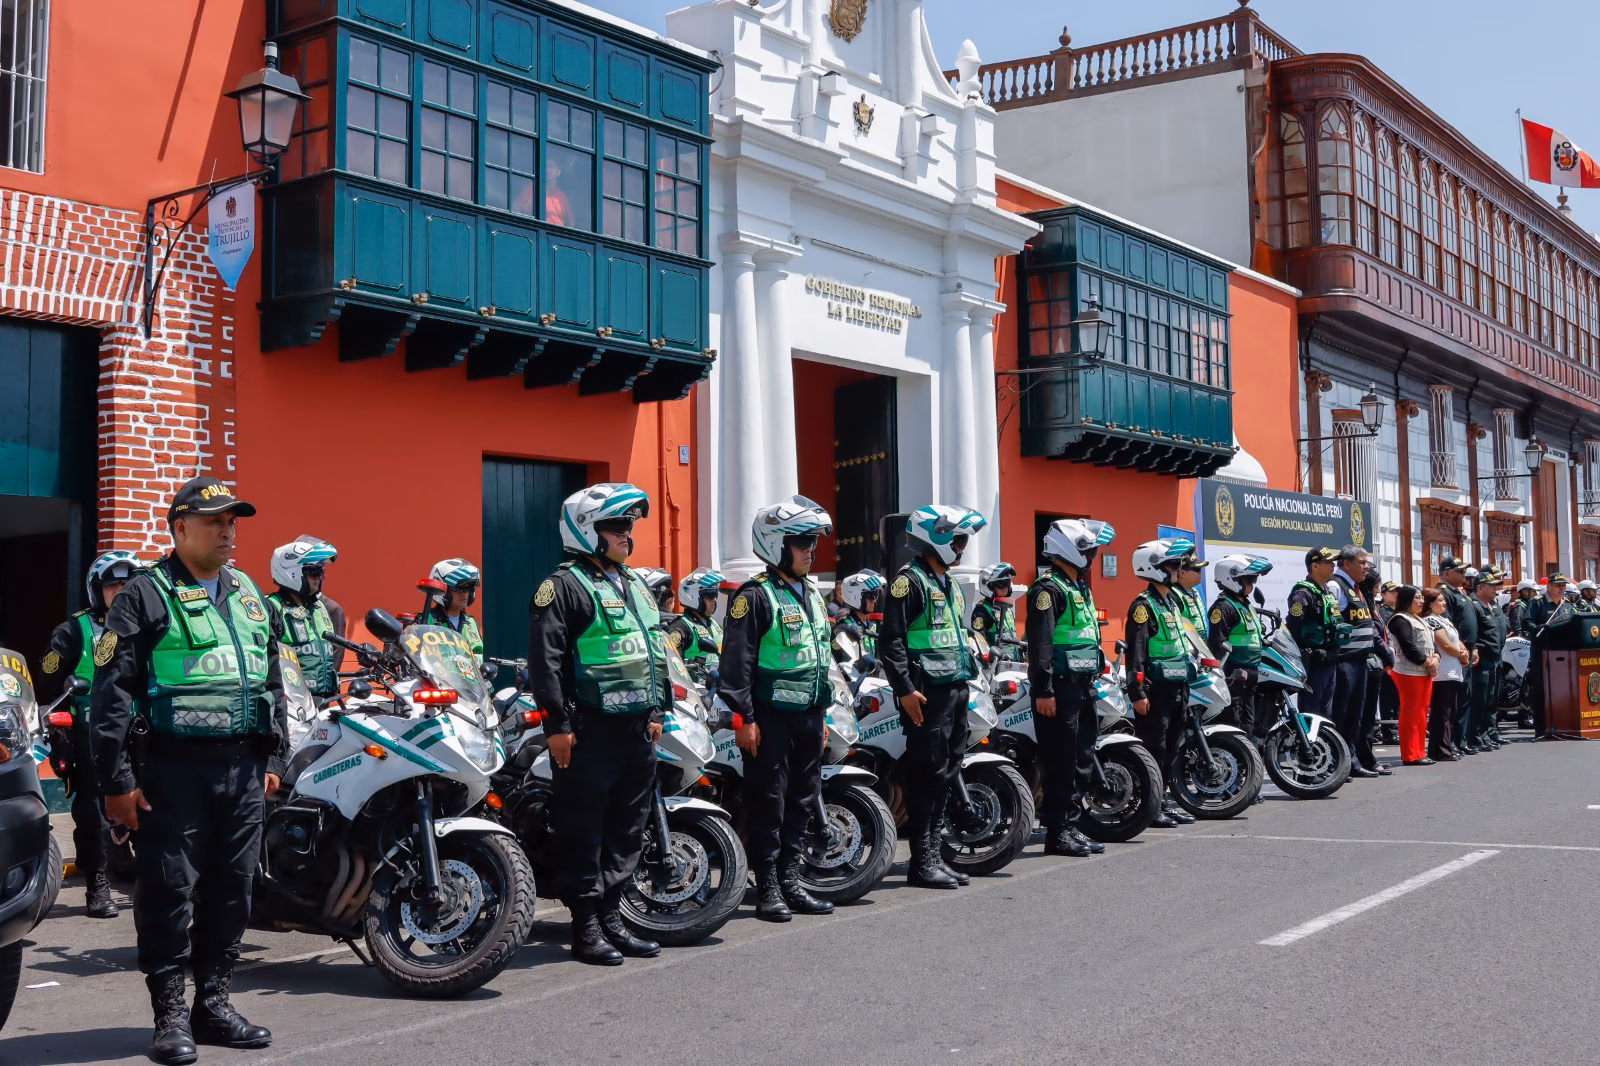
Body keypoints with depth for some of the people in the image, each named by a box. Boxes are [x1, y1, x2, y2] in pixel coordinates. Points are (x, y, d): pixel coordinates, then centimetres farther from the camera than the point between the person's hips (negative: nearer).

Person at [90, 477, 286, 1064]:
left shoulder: (250, 596, 16)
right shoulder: (145, 595, -3)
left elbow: (273, 683, 22)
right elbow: (111, 694, -7)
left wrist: (273, 759, 17)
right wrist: (117, 781, -12)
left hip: (243, 770, 6)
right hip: (172, 770, -6)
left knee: (231, 889, 9)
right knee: (170, 890, -2)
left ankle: (213, 1003, 20)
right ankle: (171, 1015, 7)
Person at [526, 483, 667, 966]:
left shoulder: (634, 586, 18)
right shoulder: (564, 585, -8)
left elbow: (656, 652, 25)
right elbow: (545, 659, -15)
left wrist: (657, 710, 19)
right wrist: (557, 724, -18)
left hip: (637, 728, 8)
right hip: (590, 731, -8)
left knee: (627, 833, 12)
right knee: (584, 832, -2)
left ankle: (611, 919, 20)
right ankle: (586, 928, 5)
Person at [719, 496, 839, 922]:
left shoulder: (811, 593, 17)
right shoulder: (756, 595, -10)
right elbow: (737, 660, -14)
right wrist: (744, 718, -18)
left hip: (808, 715, 8)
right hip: (771, 716, -8)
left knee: (803, 800, 11)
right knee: (768, 802, -3)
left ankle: (790, 881, 20)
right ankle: (768, 889, 4)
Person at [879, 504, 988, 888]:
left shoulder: (949, 585, 20)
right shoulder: (910, 581, -10)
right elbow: (890, 639, -17)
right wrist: (905, 689, -22)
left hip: (955, 688, 9)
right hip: (927, 693, -9)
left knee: (946, 773, 11)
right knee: (928, 773, -8)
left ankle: (933, 855, 18)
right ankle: (921, 861, -2)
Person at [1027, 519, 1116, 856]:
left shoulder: (1081, 588, 20)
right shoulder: (1048, 588, -11)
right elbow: (1040, 642, -19)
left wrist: (1093, 678, 23)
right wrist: (1043, 690, -23)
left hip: (1083, 686, 10)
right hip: (1059, 688, -10)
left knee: (1082, 758, 11)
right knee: (1061, 761, -7)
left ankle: (1072, 826, 18)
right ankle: (1057, 832, -1)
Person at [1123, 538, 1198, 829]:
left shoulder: (1172, 601, 18)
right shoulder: (1143, 605, -12)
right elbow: (1135, 652, -18)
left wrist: (1185, 685, 23)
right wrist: (1137, 692, -23)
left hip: (1176, 689, 9)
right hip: (1154, 690, -9)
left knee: (1170, 748, 14)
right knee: (1153, 748, -8)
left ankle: (1165, 799, 22)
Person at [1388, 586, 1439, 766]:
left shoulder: (1420, 620, 21)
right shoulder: (1400, 620, -10)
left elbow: (1430, 643, 18)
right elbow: (1409, 648, -18)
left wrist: (1435, 658, -2)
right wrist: (1427, 661, -12)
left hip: (1425, 673, 9)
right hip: (1409, 672, -9)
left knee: (1421, 715, 11)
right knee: (1410, 715, -7)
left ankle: (1419, 752, 16)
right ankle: (1410, 756, -4)